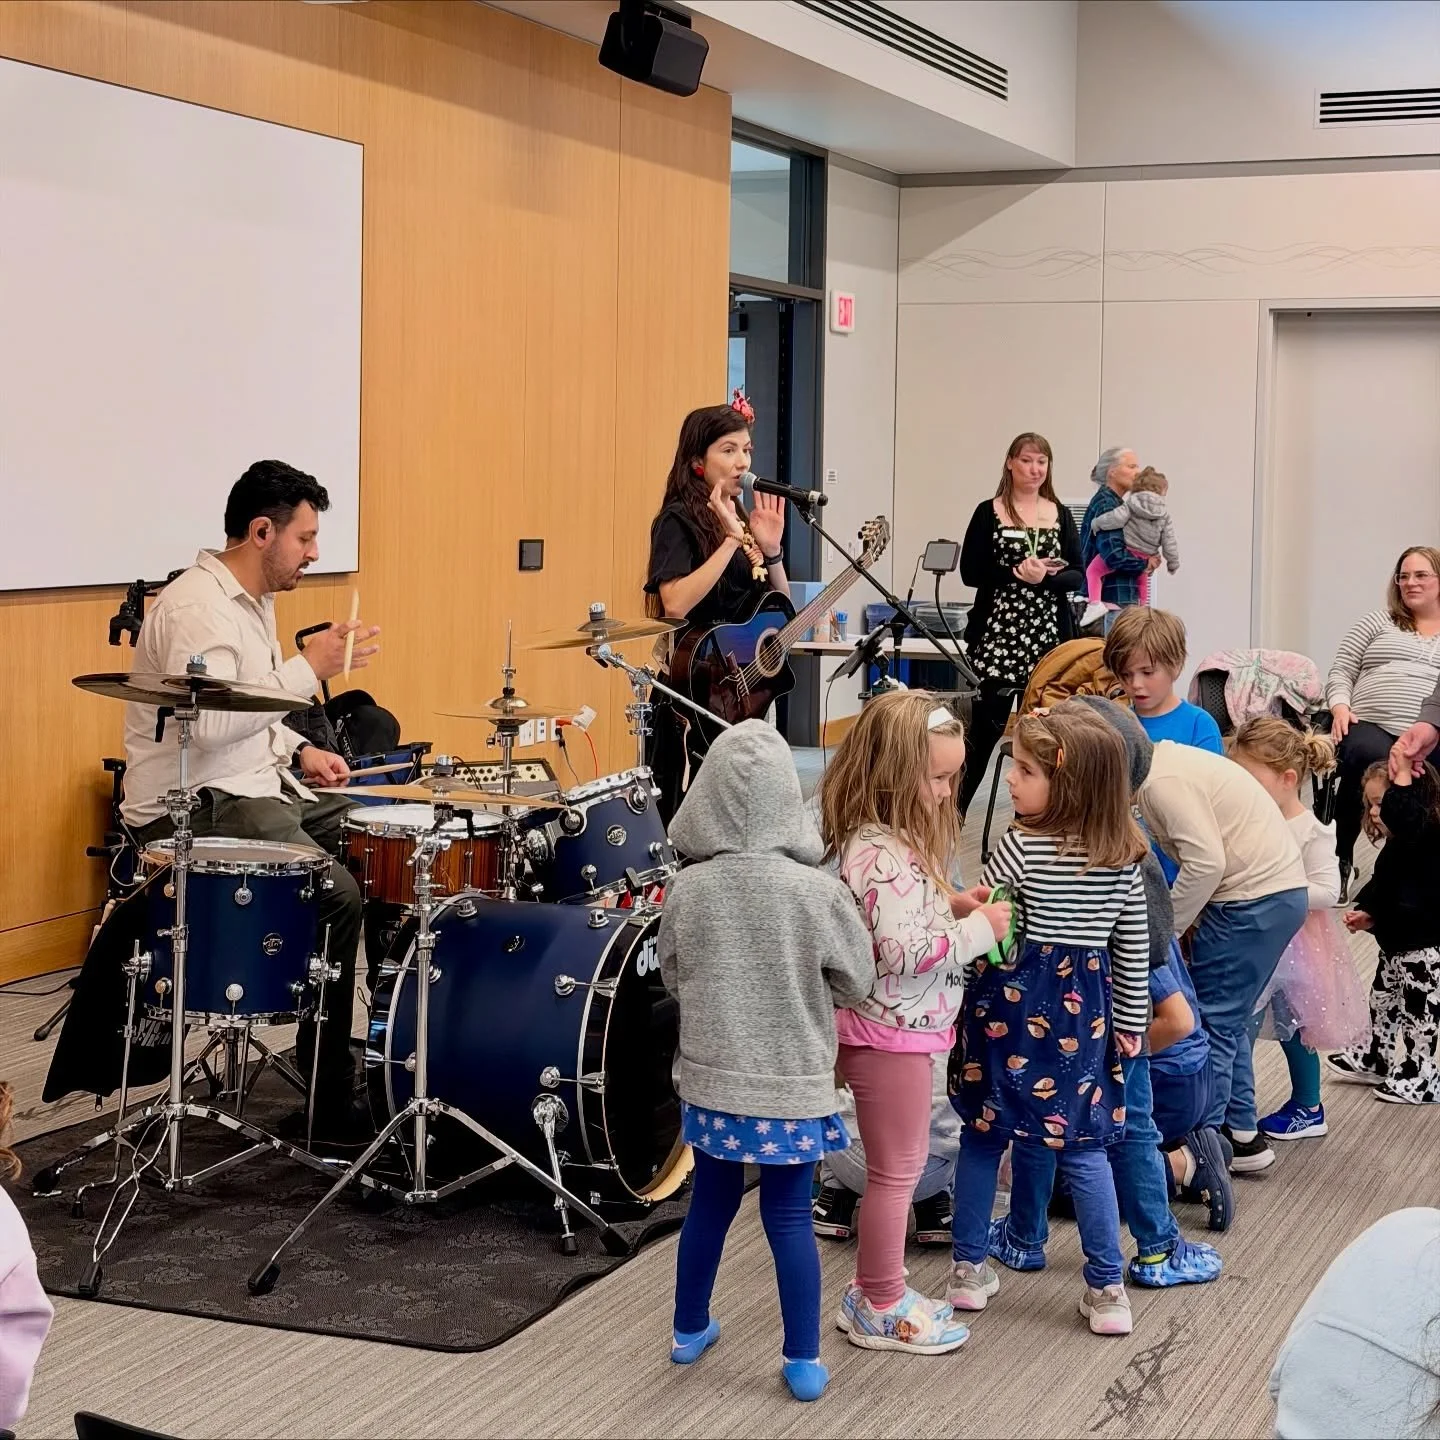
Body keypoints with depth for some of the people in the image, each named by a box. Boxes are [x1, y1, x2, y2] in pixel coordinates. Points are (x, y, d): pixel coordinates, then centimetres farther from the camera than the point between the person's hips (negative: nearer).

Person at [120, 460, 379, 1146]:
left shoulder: (252, 600, 15)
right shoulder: (196, 608, -19)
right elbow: (206, 720, -31)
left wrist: (297, 750, 9)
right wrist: (310, 667, -24)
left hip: (253, 786, 11)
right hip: (193, 808, -11)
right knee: (335, 895, -24)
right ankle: (331, 1103, -16)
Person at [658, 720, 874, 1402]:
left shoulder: (686, 888, -11)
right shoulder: (818, 891, -18)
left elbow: (672, 978, 3)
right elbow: (854, 983, -5)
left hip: (711, 1076, 3)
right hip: (793, 1084, -2)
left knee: (710, 1202, 19)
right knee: (790, 1218, 8)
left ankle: (689, 1332, 36)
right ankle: (803, 1364, 16)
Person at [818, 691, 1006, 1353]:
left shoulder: (885, 839, 6)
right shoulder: (886, 856, -25)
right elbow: (904, 954, -29)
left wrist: (952, 905, 4)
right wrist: (978, 929, -19)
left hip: (892, 1030, 10)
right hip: (891, 1035, -10)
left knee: (893, 1168, 20)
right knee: (896, 1173, 3)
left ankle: (878, 1290, 32)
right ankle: (881, 1311, 16)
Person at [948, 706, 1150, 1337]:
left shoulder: (1022, 845, -15)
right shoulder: (1123, 854, 1)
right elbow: (1133, 948, 6)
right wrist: (1130, 1023, 13)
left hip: (1013, 1002, -4)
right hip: (1084, 1007, 4)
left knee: (982, 1133, 11)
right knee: (1084, 1148, 10)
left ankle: (969, 1270, 19)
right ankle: (1107, 1290, 10)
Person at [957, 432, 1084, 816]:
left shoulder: (1061, 515, 12)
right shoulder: (989, 513, 5)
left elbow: (1077, 577, 6)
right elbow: (970, 572, -2)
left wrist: (1046, 577, -13)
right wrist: (1015, 572, -15)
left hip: (1049, 634, 3)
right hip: (998, 634, -3)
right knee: (985, 727, -4)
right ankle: (954, 812, 6)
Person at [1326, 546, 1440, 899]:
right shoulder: (1377, 623, 23)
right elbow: (1340, 673, 19)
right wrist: (1340, 707, -2)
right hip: (1370, 725, 0)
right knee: (1369, 758, -36)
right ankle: (1339, 859, -20)